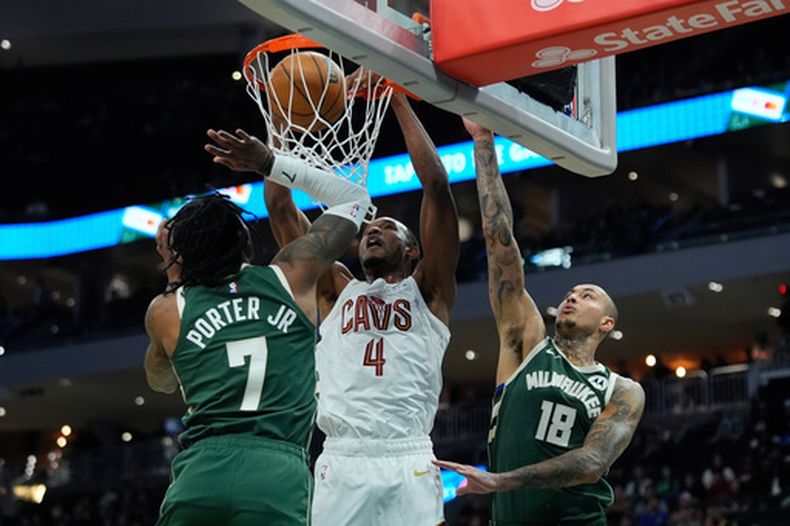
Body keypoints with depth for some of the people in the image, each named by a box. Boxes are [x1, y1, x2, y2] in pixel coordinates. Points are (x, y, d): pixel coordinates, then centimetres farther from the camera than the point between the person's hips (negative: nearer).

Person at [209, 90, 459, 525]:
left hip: (407, 462, -2)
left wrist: (397, 99, 8)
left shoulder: (427, 292, 15)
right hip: (340, 463, 2)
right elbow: (281, 209, 19)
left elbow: (437, 187, 7)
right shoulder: (337, 291, 23)